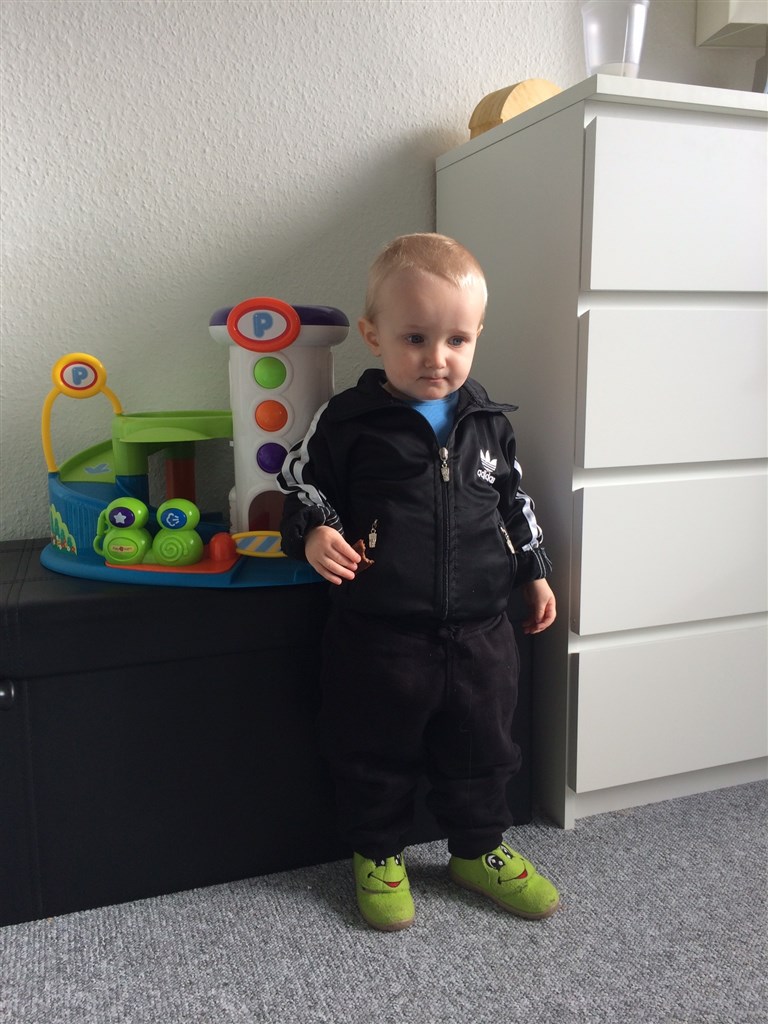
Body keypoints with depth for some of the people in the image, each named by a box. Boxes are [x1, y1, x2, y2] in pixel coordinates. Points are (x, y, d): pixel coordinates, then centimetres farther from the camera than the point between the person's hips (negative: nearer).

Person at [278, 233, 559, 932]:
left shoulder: (488, 421, 4)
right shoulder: (347, 422, -8)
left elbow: (514, 500, 15)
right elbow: (304, 480, 2)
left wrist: (535, 573, 16)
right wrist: (313, 533, -17)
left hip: (479, 631, 3)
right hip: (380, 636, -3)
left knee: (482, 748, 19)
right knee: (375, 755, 14)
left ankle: (480, 849, 43)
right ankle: (379, 855, 39)